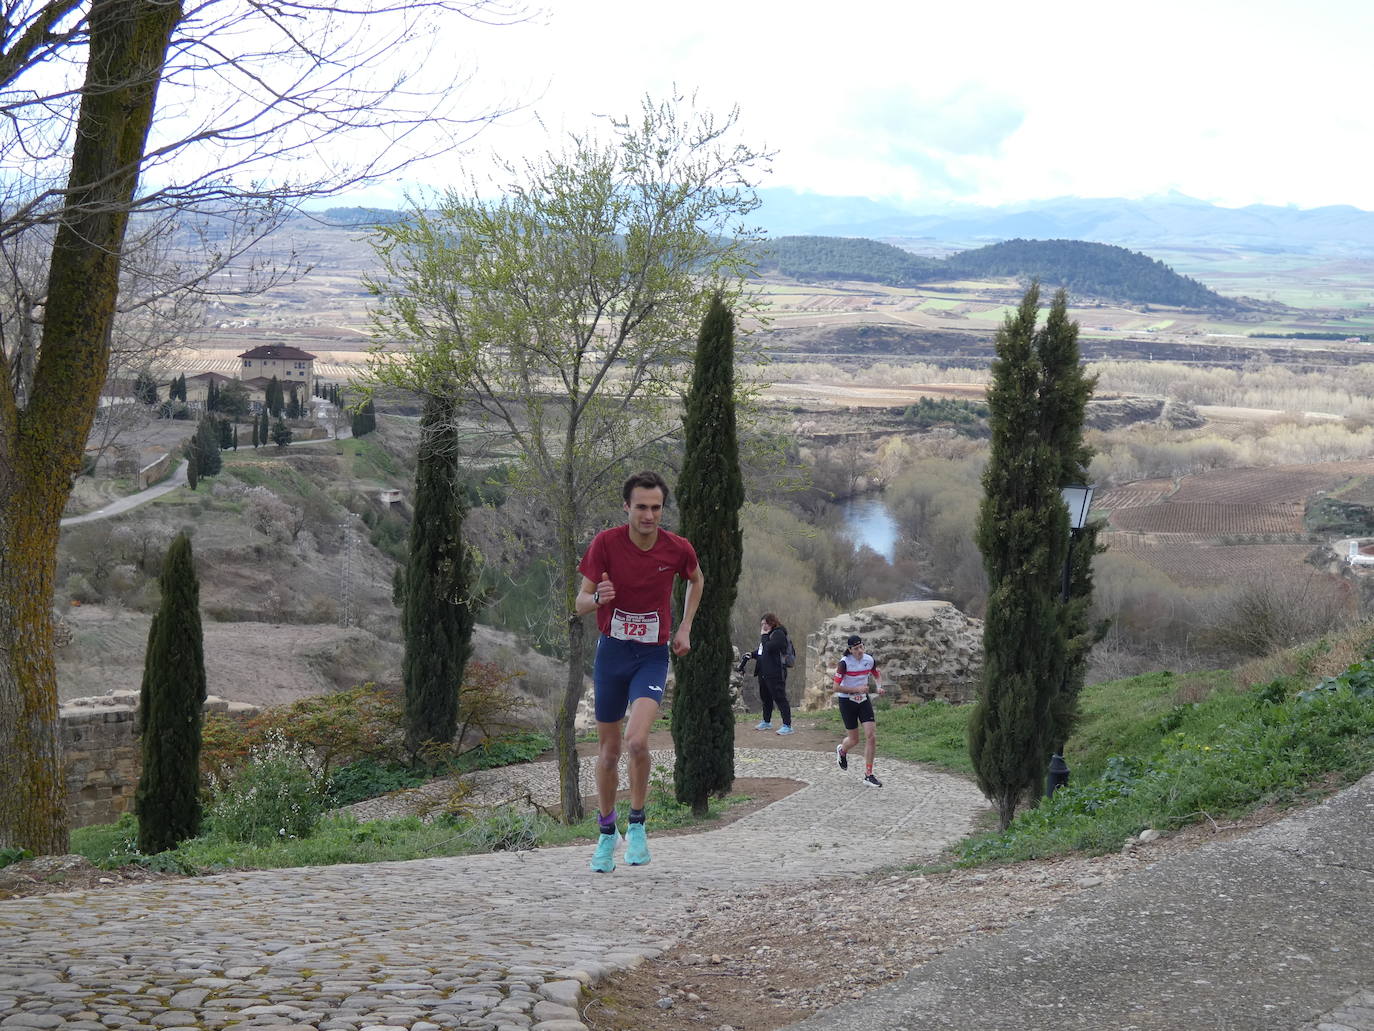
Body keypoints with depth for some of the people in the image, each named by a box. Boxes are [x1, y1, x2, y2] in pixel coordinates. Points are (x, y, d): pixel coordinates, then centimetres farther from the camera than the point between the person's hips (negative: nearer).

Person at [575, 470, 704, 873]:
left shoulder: (678, 548, -8)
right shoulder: (605, 543, -11)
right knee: (608, 750, 9)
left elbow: (696, 579, 16)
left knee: (637, 740, -22)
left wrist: (685, 628, 7)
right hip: (611, 652, 1)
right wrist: (598, 597, -31)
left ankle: (637, 824, 1)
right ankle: (607, 834, 29)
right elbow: (580, 604, -8)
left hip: (653, 656, -1)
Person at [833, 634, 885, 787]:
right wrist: (857, 689, -24)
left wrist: (879, 687, -2)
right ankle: (842, 751, 44)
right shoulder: (844, 663, -17)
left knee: (872, 736, -9)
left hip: (863, 700, 4)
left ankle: (868, 775, -1)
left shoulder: (869, 660, -2)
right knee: (854, 739, 5)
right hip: (847, 701, -4)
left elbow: (877, 675, 18)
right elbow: (836, 687, -18)